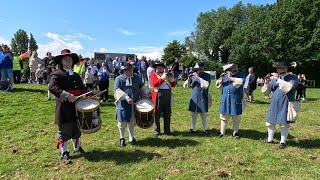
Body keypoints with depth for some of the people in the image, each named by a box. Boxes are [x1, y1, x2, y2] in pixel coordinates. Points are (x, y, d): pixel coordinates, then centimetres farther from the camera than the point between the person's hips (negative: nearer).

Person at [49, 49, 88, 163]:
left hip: (77, 108, 7)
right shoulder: (57, 74, -6)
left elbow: (82, 89, 25)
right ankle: (64, 154, 16)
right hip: (64, 109, -6)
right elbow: (52, 87, -21)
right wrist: (67, 96, -30)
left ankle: (77, 147, 37)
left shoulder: (76, 76, 17)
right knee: (64, 131, 3)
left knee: (77, 129, 18)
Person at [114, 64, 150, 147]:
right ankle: (122, 139, 22)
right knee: (122, 122, 4)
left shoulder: (136, 77, 12)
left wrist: (147, 92, 3)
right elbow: (117, 90, -13)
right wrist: (126, 97, -25)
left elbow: (142, 86, 21)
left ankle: (131, 138, 28)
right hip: (123, 104, -3)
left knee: (132, 121, 13)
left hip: (135, 103, 4)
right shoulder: (119, 79, -2)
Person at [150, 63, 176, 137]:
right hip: (158, 96, -4)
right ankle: (157, 131, 12)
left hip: (168, 95, 5)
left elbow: (173, 85, 15)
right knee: (157, 115, 2)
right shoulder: (153, 75, 5)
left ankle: (167, 130, 22)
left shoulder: (167, 75, 19)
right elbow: (154, 84, -14)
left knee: (167, 115, 10)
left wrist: (171, 78, -3)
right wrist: (162, 78, -14)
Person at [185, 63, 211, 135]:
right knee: (193, 114, 9)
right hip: (194, 98, 3)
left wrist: (198, 77, -20)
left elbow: (205, 85, -20)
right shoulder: (193, 75, 5)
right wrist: (189, 79, -12)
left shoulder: (207, 76, -4)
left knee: (203, 114, 6)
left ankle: (205, 129, 18)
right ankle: (192, 128, 20)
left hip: (203, 98, -2)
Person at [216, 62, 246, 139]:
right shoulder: (225, 75, 10)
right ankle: (222, 132, 23)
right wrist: (221, 79, -10)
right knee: (224, 117, 11)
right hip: (225, 99, 3)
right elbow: (218, 85, 9)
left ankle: (235, 133, 23)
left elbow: (240, 82, -22)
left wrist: (230, 77, -14)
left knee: (236, 118, 8)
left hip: (236, 100, -3)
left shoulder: (241, 75, -1)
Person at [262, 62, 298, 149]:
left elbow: (288, 88, -22)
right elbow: (266, 92, 8)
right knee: (270, 122, 9)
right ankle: (270, 140, 23)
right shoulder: (273, 78, 8)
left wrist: (278, 79, -22)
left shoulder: (293, 78, -1)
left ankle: (283, 142, 19)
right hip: (274, 104, 4)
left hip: (285, 105, -3)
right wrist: (266, 84, -9)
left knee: (284, 123, 4)